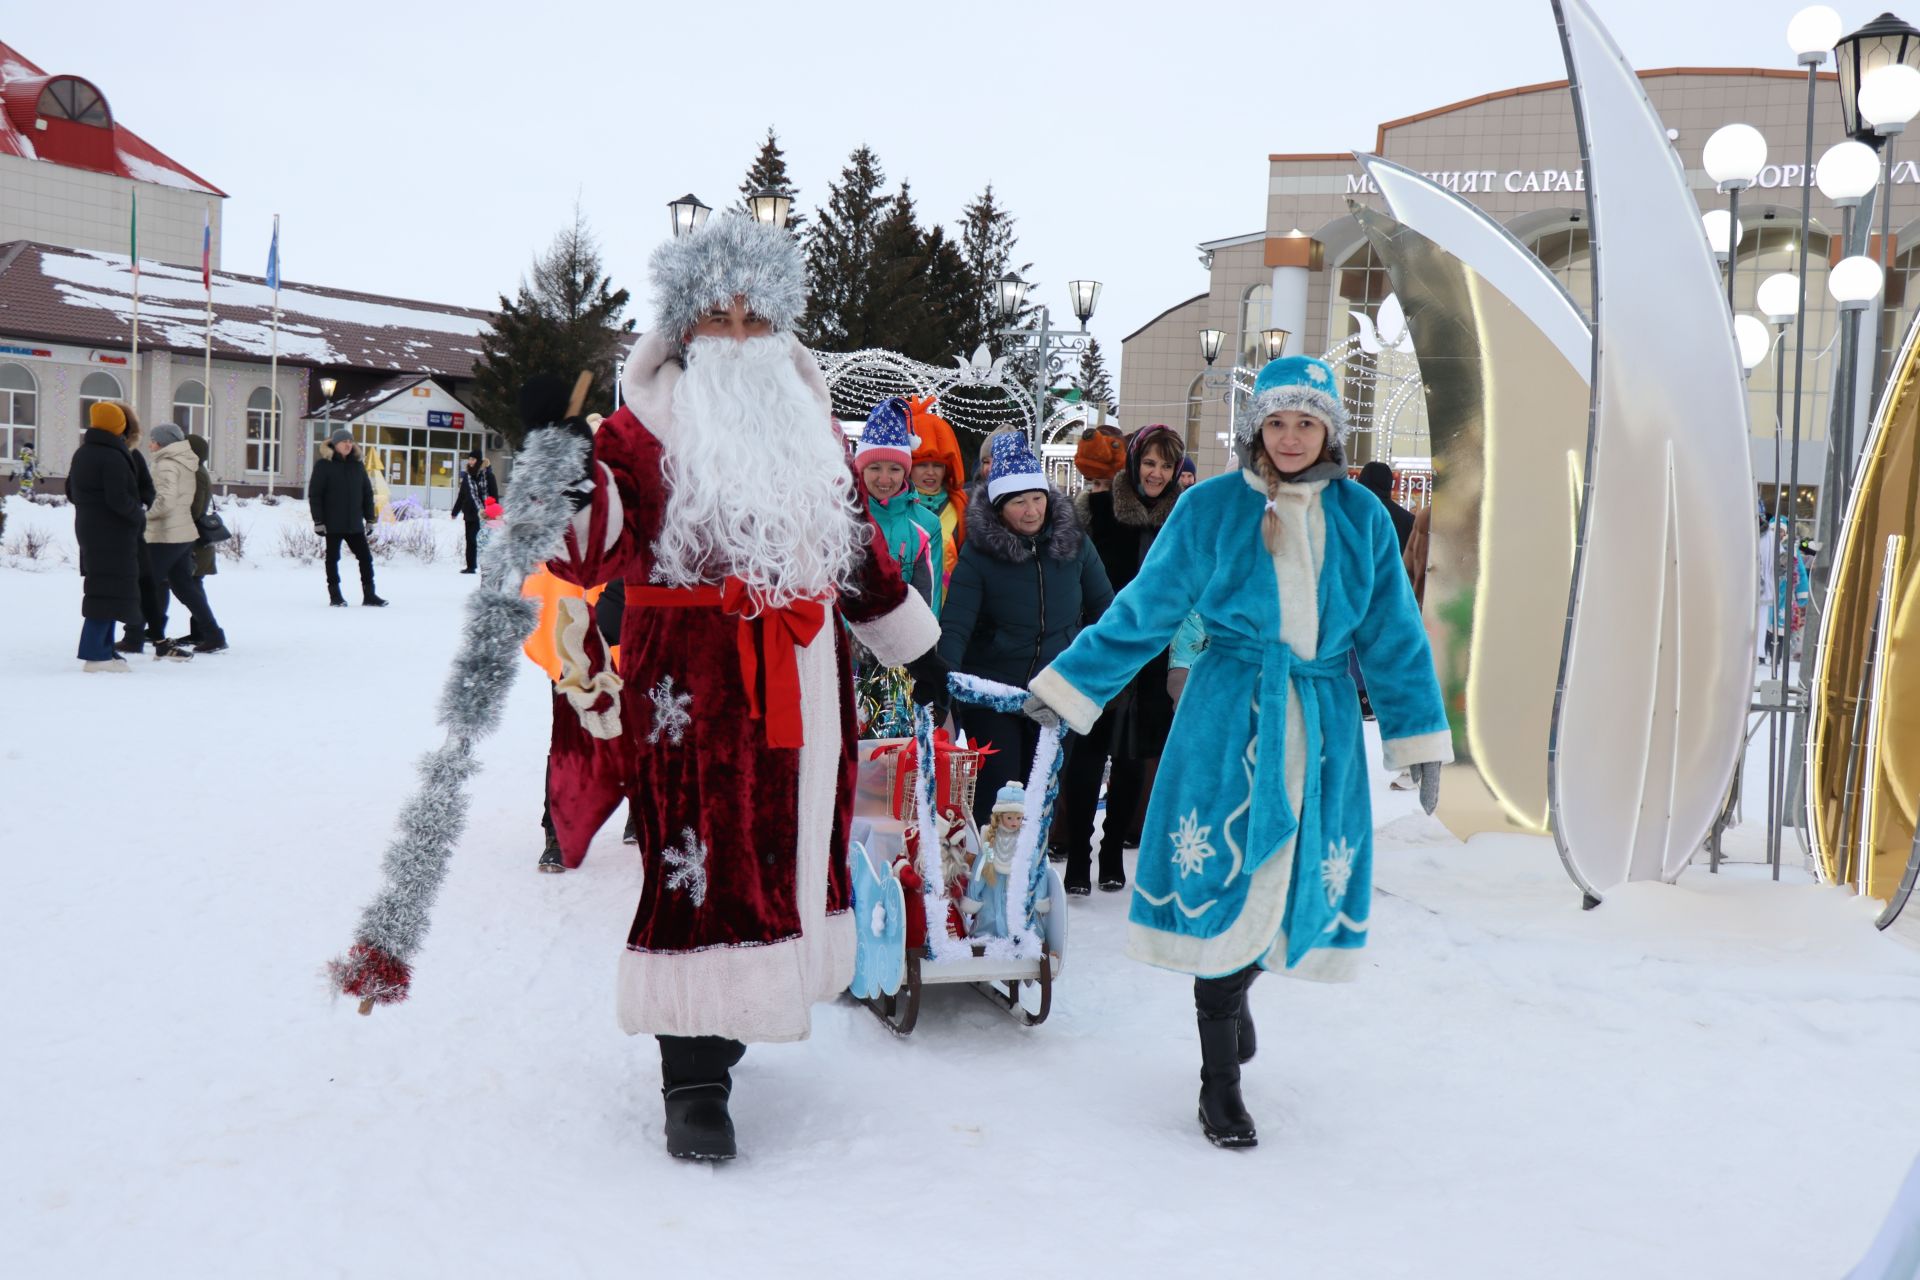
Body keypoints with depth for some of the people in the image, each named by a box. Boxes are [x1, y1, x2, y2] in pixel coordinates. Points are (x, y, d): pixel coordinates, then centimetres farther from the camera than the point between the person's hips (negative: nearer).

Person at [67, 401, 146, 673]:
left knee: (104, 589, 14)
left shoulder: (81, 453, 13)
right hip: (113, 534, -9)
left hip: (89, 530, 9)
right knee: (110, 590, -9)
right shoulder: (113, 457, -16)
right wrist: (140, 515, -6)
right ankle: (96, 653, -13)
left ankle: (104, 649, 15)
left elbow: (71, 492, 20)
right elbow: (119, 499, -22)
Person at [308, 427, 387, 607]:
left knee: (366, 557, 2)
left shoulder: (357, 465, 9)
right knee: (333, 559, 4)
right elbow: (314, 494, -5)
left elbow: (367, 492, 14)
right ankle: (335, 596, 11)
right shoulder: (324, 465, -4)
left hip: (355, 523, 4)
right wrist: (318, 521, -11)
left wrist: (369, 518, 9)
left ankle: (369, 595, 7)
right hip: (333, 523, -4)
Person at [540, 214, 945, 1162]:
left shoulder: (810, 422, 16)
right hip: (690, 678, -5)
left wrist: (913, 646, 27)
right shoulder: (643, 425, -1)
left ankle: (742, 1005, 28)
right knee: (700, 856, -7)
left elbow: (857, 542, 24)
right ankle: (694, 1079, 1)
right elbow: (599, 553, -12)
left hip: (802, 679, 6)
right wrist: (576, 494, -34)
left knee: (794, 843, 9)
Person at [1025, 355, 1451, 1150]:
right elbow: (1143, 612, 4)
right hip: (1229, 715, -3)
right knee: (1221, 885, -3)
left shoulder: (1362, 517, 6)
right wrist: (1067, 688, 1)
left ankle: (1231, 991, 41)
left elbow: (1394, 635, 11)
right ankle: (1219, 1080, 10)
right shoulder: (1210, 507, -1)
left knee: (1294, 878, 9)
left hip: (1322, 722, 3)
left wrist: (1419, 736, 9)